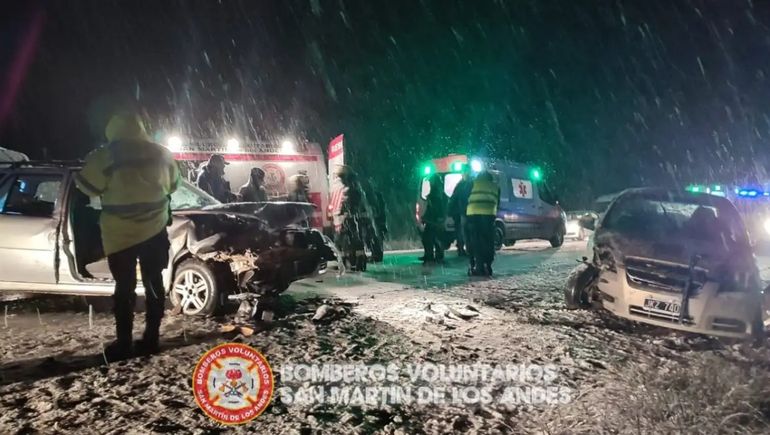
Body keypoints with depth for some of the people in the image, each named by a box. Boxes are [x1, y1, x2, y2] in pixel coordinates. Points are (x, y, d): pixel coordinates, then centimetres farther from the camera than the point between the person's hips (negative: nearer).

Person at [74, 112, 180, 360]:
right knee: (154, 284, 9)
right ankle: (151, 338, 13)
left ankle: (124, 343, 9)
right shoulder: (161, 154, 4)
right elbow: (173, 185, 16)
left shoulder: (105, 156, -12)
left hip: (120, 234, -4)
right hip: (155, 230, 4)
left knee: (125, 287, 4)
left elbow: (86, 186, -5)